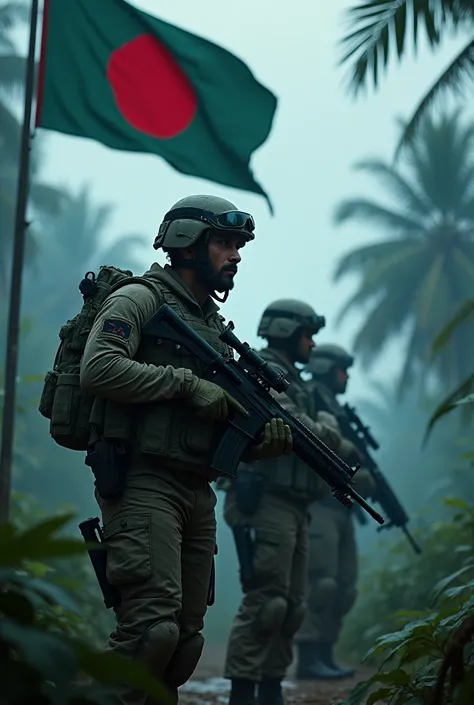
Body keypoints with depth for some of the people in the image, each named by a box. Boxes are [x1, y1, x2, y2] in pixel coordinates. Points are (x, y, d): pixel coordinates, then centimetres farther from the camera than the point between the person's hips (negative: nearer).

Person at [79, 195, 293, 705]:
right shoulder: (140, 299, 0)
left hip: (197, 492, 8)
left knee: (186, 637, 6)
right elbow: (98, 370, -18)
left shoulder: (215, 325, 23)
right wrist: (188, 383, -14)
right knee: (154, 628, -20)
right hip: (144, 485, -8)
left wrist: (266, 439, 1)